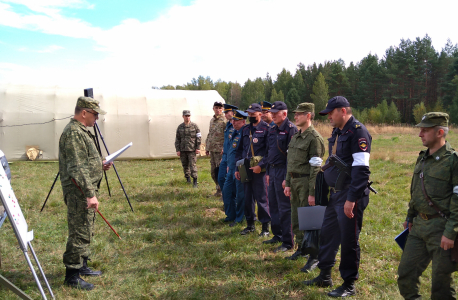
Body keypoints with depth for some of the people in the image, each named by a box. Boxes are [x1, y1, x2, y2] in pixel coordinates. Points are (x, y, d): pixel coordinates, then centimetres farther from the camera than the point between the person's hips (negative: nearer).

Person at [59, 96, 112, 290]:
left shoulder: (81, 131, 16)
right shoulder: (74, 133, -18)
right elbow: (77, 169, -24)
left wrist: (99, 166, 15)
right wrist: (90, 194, -25)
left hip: (86, 190, 11)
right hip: (79, 192, -11)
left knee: (86, 232, 18)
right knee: (79, 233, -5)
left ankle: (81, 266, 30)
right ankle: (72, 276, 4)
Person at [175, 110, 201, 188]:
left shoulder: (194, 126, 1)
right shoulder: (180, 127, 7)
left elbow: (198, 137, 1)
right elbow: (177, 139, 9)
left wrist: (198, 148, -5)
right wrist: (177, 150, 3)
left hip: (192, 149, -3)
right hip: (182, 150, 3)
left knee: (192, 165, -9)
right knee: (185, 165, 10)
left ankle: (195, 181, -6)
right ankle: (187, 177, 29)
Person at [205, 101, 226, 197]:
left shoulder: (225, 121, -9)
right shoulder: (212, 120, 15)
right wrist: (207, 148, 19)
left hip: (220, 150, -7)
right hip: (212, 150, 8)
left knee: (219, 170, -5)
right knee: (213, 171, 11)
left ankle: (220, 190, 6)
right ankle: (219, 188, 24)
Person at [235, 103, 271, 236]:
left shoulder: (266, 129, -5)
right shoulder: (245, 129, 14)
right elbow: (239, 149, 17)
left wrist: (261, 165, -19)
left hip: (259, 169, -6)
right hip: (245, 169, 6)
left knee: (261, 198, -1)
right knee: (247, 197, 12)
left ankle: (265, 227, 10)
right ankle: (250, 224, 25)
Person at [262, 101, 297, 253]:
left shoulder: (291, 129, -12)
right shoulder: (272, 130, 14)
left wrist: (287, 178, -20)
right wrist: (268, 172, 17)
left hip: (283, 172, -9)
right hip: (273, 171, 9)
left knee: (285, 208, -2)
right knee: (273, 205, 16)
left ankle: (287, 242, 7)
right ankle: (277, 235, 30)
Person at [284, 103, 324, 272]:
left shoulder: (314, 138, -15)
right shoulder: (296, 137, 13)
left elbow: (315, 168, -18)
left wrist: (312, 193, -20)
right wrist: (288, 184, 15)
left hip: (306, 182, -9)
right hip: (294, 182, 9)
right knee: (295, 219, 17)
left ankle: (314, 257, 7)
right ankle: (301, 248, 34)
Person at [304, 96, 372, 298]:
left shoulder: (358, 131, -15)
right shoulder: (337, 132, 13)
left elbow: (361, 169, -22)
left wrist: (351, 199, -24)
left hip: (350, 196, -9)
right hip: (335, 194, 9)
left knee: (348, 240, 2)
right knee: (327, 234, 17)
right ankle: (324, 276, 32)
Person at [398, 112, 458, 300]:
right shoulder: (423, 158, 10)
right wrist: (410, 217, 19)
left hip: (441, 228, -7)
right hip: (419, 226, 7)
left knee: (441, 283, 4)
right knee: (405, 274, 11)